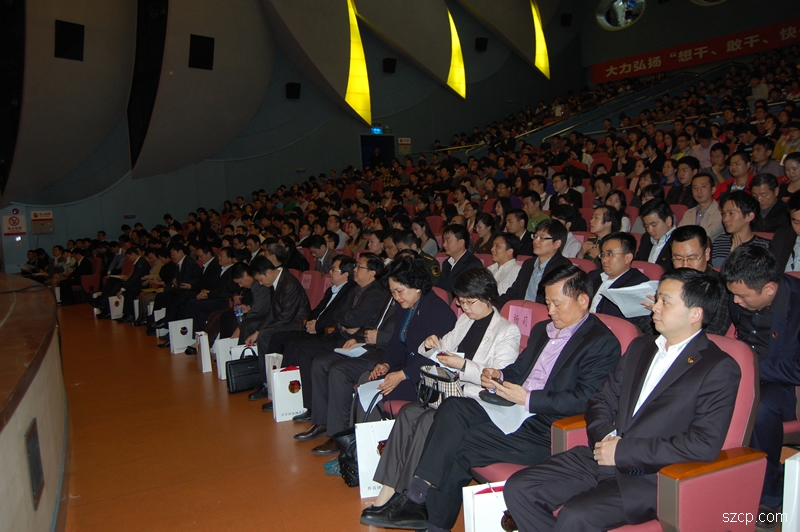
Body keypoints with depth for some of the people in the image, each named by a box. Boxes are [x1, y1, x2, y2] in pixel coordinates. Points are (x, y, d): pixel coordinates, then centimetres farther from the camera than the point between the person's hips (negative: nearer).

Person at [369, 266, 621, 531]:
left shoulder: (603, 343, -8)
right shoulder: (543, 329, 19)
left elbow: (583, 400, -17)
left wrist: (527, 398, -19)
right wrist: (499, 375, 2)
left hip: (546, 430, -8)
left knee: (457, 448, -19)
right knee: (453, 407, -18)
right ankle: (417, 498, -17)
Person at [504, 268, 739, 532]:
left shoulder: (719, 369, -5)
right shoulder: (640, 347, 18)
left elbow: (706, 444, -16)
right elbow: (602, 399, 20)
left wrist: (623, 450, -16)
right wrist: (603, 436, -3)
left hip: (653, 476, -7)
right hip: (604, 457, 7)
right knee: (518, 489, -8)